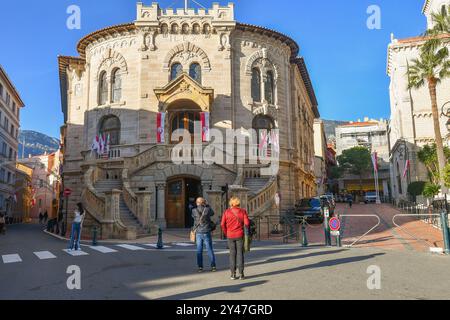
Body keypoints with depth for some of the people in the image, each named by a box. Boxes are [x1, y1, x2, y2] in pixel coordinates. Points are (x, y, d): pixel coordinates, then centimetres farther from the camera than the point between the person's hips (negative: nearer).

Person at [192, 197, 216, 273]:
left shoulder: (194, 211, -4)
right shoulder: (207, 209, -7)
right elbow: (212, 213, 15)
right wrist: (206, 206, 13)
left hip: (198, 233, 1)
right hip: (207, 233, -1)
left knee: (199, 251, 7)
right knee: (210, 249, 7)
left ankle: (200, 267, 7)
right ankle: (213, 266, 10)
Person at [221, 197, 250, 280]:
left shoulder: (227, 212, -1)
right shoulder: (243, 211, -2)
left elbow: (223, 224, -4)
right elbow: (246, 223, -8)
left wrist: (226, 233, 8)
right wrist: (245, 232, 9)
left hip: (230, 236, 1)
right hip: (240, 235, -1)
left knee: (232, 254, 8)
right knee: (240, 253, 5)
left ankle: (233, 274, 10)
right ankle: (241, 274, 5)